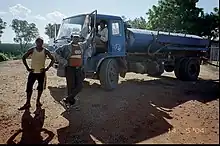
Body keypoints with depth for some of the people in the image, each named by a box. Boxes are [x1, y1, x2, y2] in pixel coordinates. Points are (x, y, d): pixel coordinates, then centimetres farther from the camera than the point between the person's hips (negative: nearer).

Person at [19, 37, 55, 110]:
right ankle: (27, 103, 8)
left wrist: (47, 68, -8)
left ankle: (38, 101, 25)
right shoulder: (32, 50, -3)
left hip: (41, 72, 0)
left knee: (40, 87, 8)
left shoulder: (45, 51, -4)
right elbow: (24, 58, 3)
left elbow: (52, 59, -1)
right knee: (29, 87, -2)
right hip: (33, 72, 0)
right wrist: (27, 68, -3)